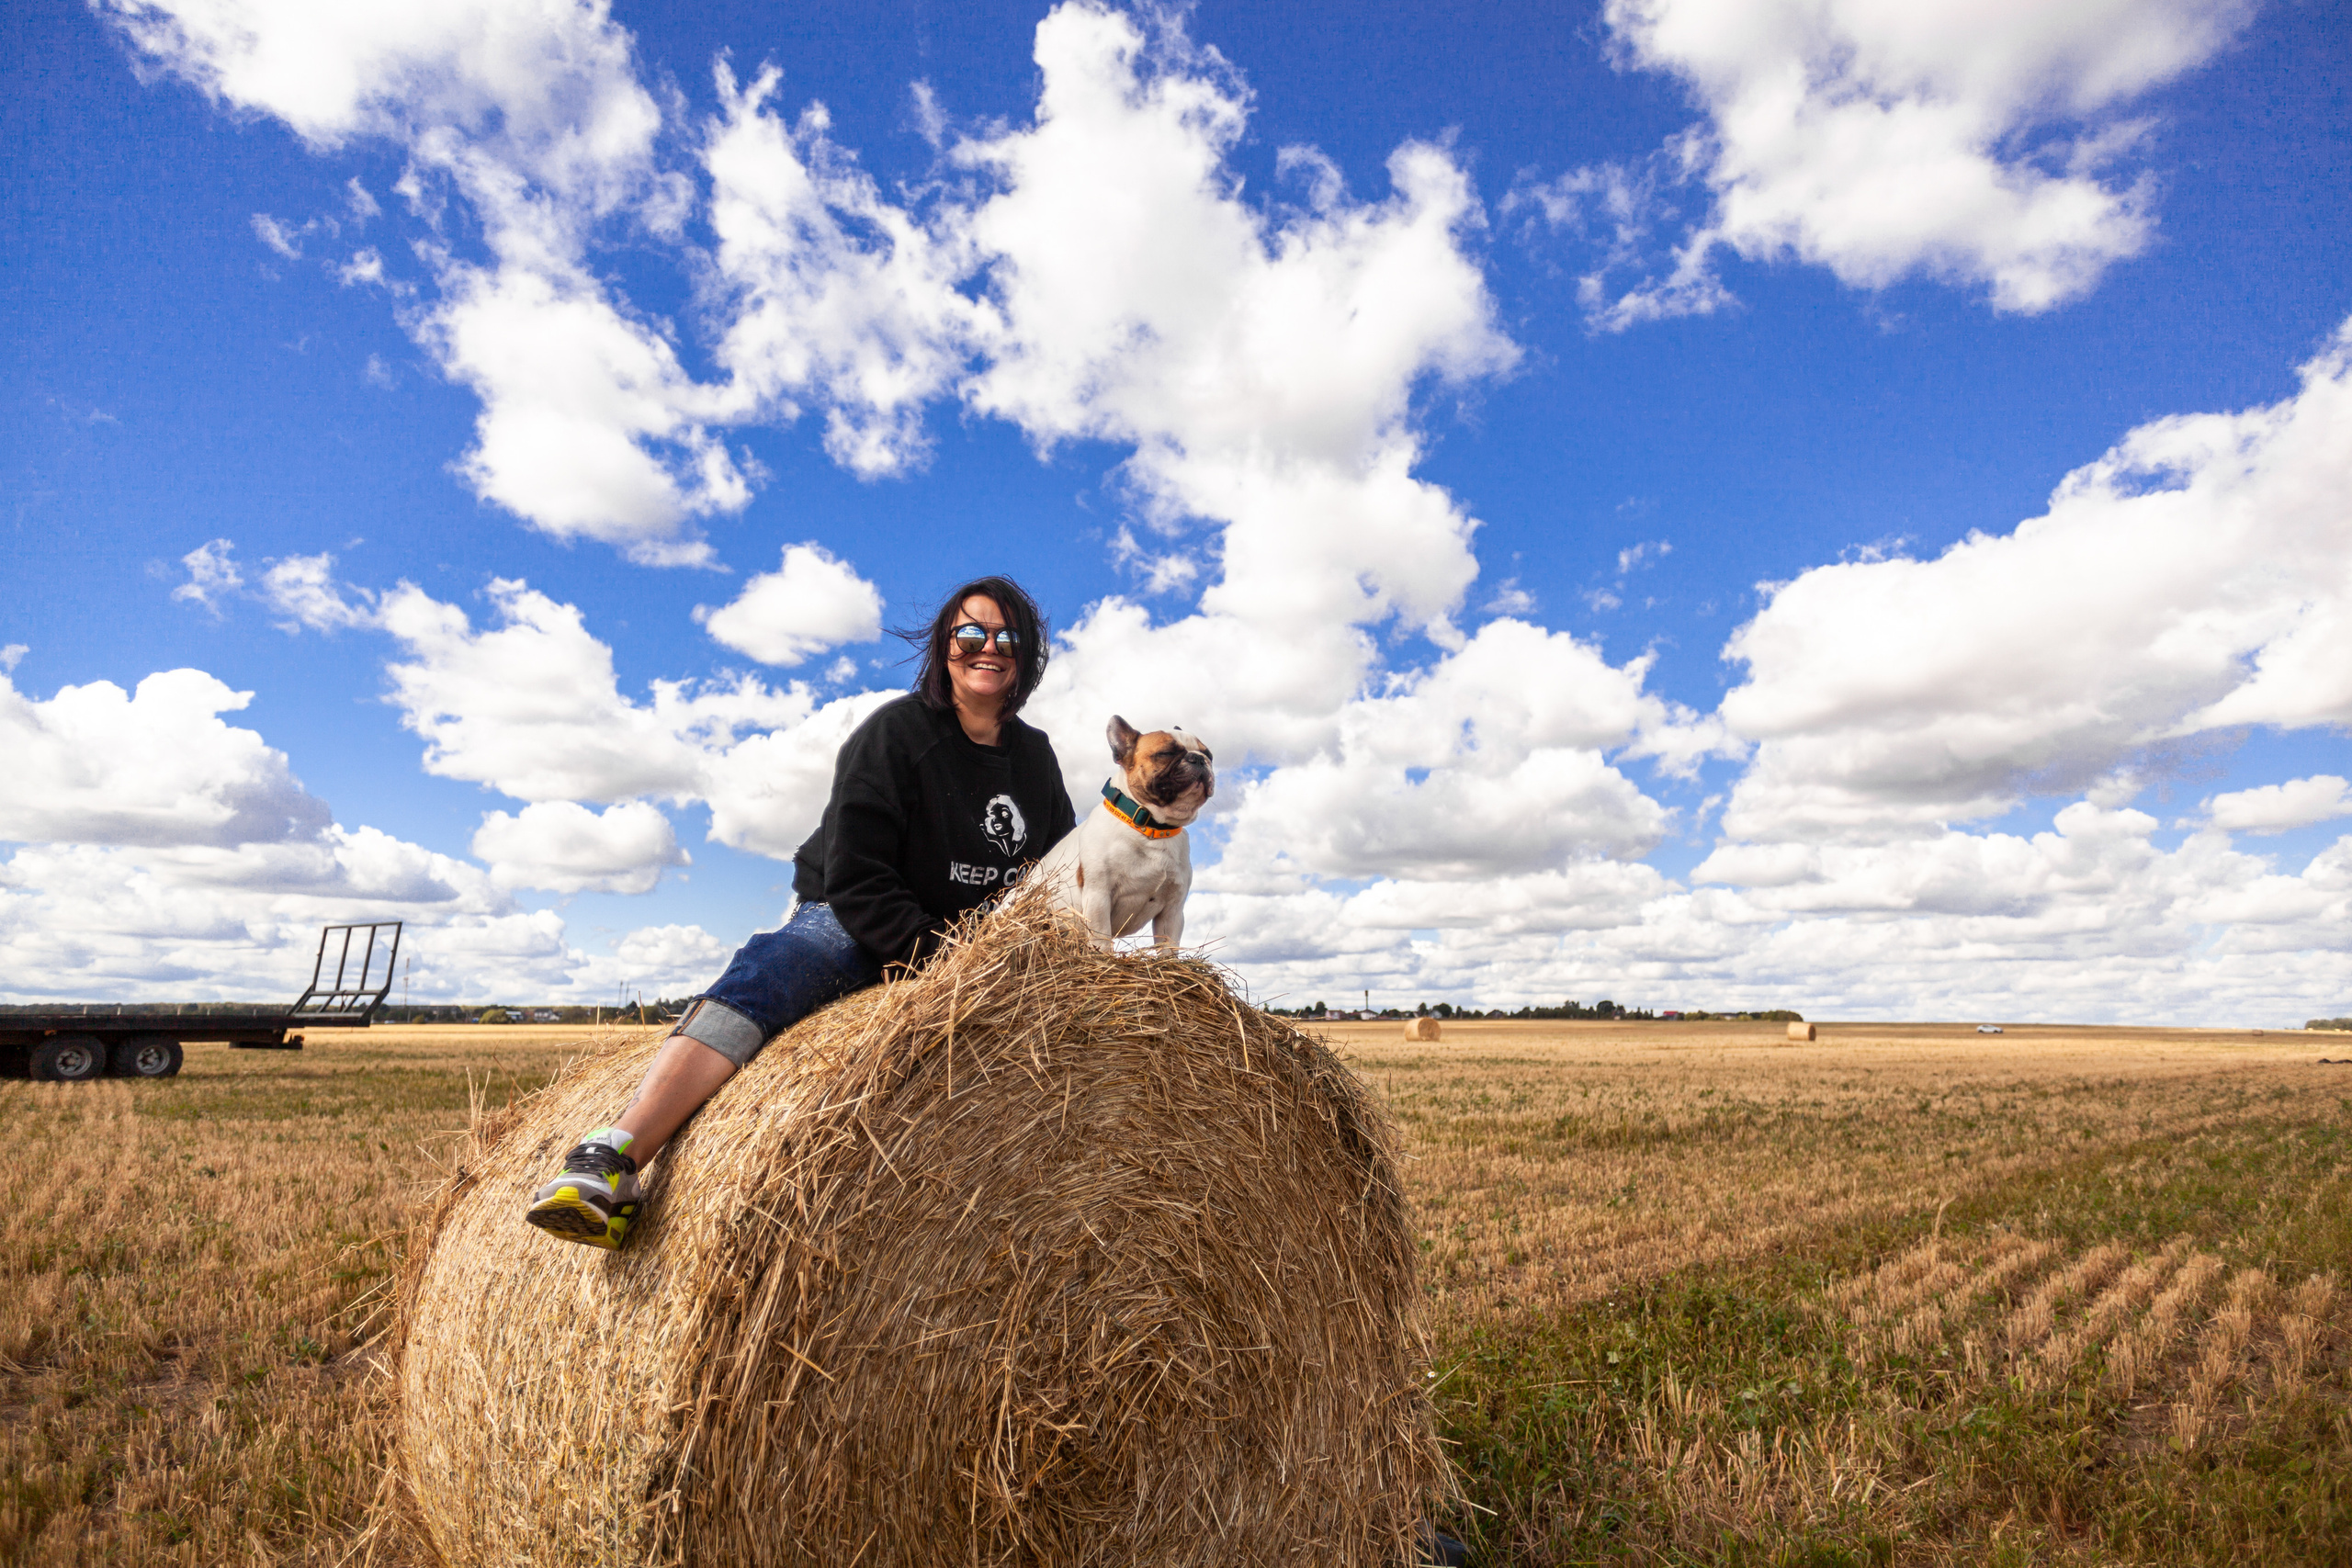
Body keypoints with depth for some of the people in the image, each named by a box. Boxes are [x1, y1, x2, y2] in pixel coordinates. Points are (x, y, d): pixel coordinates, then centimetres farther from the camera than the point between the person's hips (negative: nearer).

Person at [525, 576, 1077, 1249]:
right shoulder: (896, 731, -9)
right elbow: (855, 877, -15)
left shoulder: (1035, 754, 9)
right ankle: (610, 1162, -45)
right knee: (770, 967, -35)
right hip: (855, 928, -5)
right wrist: (928, 955, -22)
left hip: (967, 948, 6)